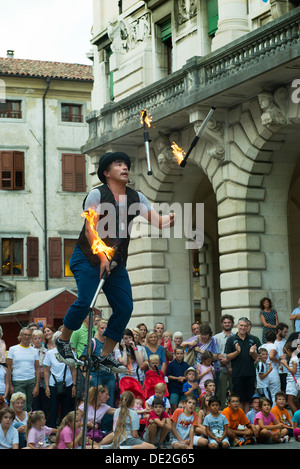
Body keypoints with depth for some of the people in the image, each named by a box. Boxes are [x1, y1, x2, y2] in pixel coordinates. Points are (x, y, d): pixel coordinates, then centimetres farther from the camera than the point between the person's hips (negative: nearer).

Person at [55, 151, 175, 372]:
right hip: (88, 257, -6)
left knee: (125, 306, -5)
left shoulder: (135, 198, 6)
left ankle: (106, 356, 8)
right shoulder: (97, 194, -9)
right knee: (85, 301, -19)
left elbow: (158, 220, -5)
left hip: (117, 262, 6)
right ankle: (63, 341, 7)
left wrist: (171, 219, -28)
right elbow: (90, 230, -15)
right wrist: (102, 257, -24)